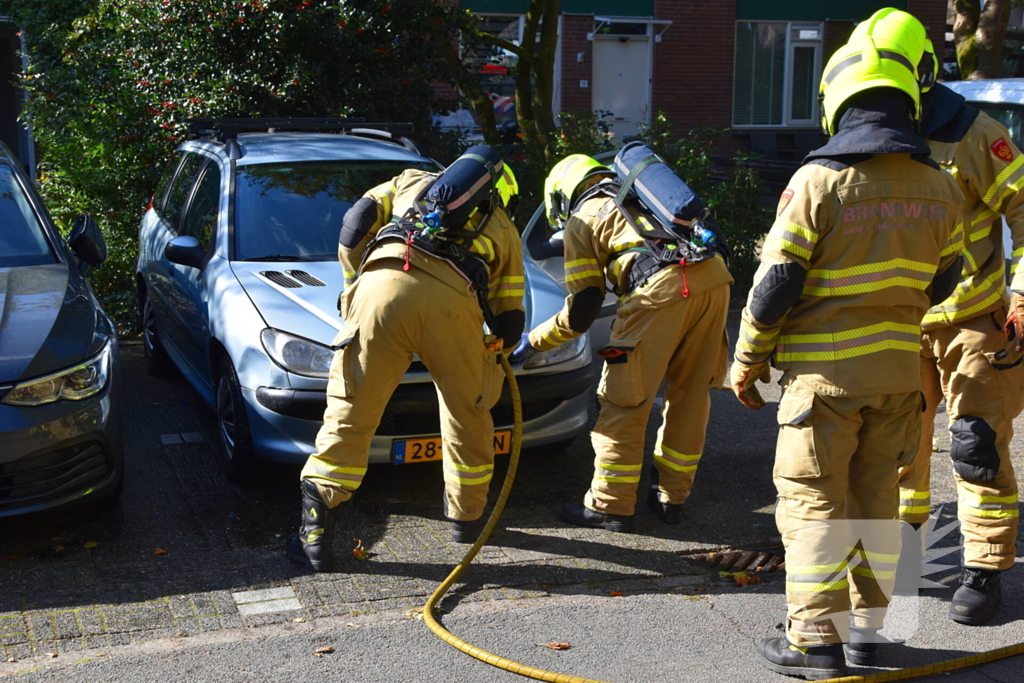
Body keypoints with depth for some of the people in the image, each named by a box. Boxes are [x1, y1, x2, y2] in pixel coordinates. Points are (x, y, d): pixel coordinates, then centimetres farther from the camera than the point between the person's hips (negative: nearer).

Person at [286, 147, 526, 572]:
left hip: (384, 284, 0)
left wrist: (356, 283, 33)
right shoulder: (504, 230, 34)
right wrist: (491, 351, 49)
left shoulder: (411, 181, 37)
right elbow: (509, 323, 30)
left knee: (349, 415, 5)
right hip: (453, 301, 0)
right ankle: (467, 518, 36)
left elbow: (355, 224, 22)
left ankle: (315, 535, 3)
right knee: (467, 414, 23)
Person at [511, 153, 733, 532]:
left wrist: (533, 341, 23)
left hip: (664, 288, -7)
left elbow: (581, 313, 9)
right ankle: (671, 497, 27)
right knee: (690, 394, 17)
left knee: (624, 400, 5)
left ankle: (610, 505, 12)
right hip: (715, 277, 7)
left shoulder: (581, 220, 14)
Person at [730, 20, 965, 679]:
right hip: (901, 367, 5)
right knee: (875, 493, 16)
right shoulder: (940, 186, 1)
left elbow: (775, 285, -13)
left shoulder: (819, 181, -15)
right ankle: (867, 625, 23)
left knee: (813, 499, 3)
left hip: (827, 368, -5)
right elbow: (940, 283, 12)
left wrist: (747, 362, -1)